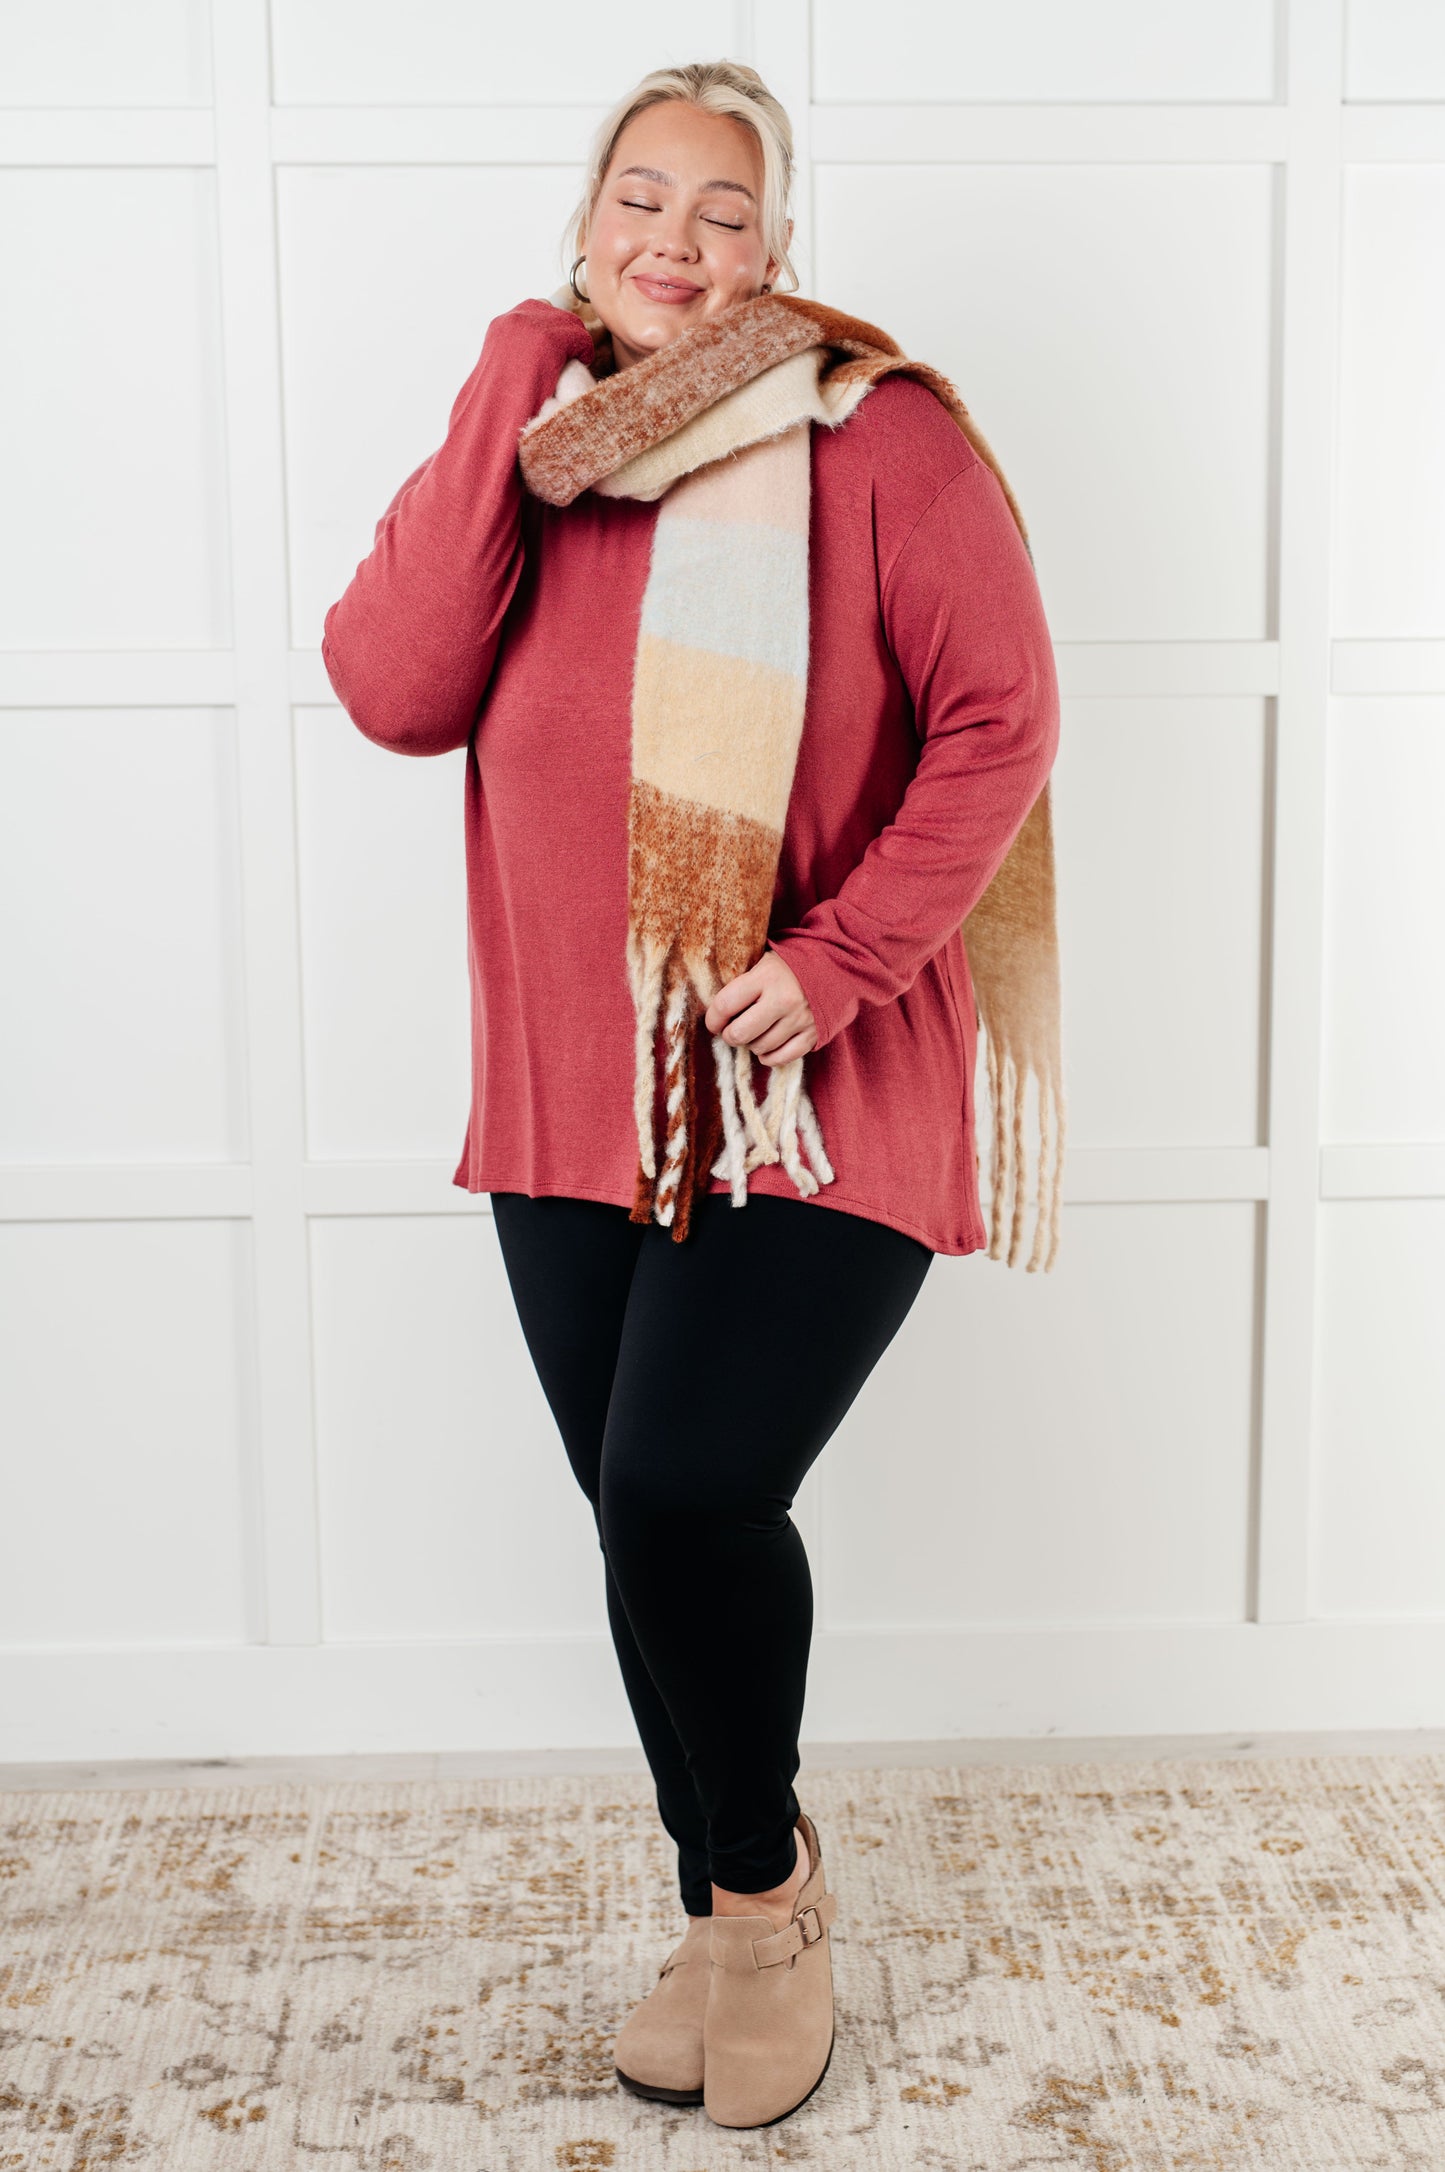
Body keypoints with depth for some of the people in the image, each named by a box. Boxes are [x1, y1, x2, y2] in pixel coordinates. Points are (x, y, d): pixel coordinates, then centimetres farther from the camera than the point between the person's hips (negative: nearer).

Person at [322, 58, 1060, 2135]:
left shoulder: (876, 441, -5)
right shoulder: (524, 444, 9)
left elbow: (1001, 721, -7)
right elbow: (393, 696, -6)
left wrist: (844, 957, -16)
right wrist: (507, 410, -11)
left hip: (814, 1096, -5)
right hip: (574, 1102, 5)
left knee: (685, 1493, -16)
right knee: (652, 1518, 12)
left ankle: (759, 1889, 16)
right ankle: (741, 1909, 35)